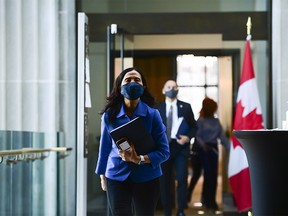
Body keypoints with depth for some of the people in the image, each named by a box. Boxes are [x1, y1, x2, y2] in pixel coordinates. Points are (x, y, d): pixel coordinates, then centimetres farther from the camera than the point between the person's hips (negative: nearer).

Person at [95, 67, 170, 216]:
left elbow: (164, 151, -8)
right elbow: (105, 147, 8)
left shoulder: (152, 114, -7)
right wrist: (102, 175, 13)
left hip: (147, 178, 0)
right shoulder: (109, 115, -4)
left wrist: (139, 159, -22)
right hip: (117, 177, 0)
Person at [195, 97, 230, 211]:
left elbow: (222, 136, 7)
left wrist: (230, 147, -3)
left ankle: (211, 201, 13)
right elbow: (197, 136, -11)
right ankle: (207, 200, 5)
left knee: (214, 174, 3)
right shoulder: (200, 121, -4)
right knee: (208, 173, -7)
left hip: (214, 148, 5)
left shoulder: (216, 121, 10)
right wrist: (202, 144, -29)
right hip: (204, 149, -5)